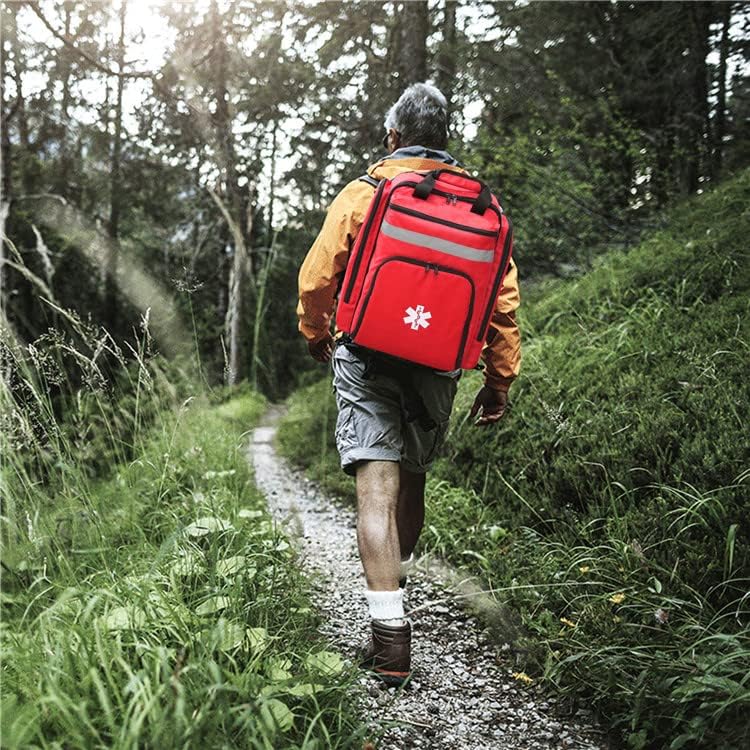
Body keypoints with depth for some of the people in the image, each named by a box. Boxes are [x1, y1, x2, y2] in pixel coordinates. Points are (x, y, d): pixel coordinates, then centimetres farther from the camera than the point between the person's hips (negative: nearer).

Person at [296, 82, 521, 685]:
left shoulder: (363, 193, -1)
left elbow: (318, 277, 2)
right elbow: (504, 297, 3)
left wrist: (316, 335, 21)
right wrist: (501, 380, 9)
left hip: (368, 357, -3)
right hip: (438, 367, 4)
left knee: (378, 488, -8)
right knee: (412, 480, 21)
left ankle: (391, 635, -13)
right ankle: (396, 582, 41)